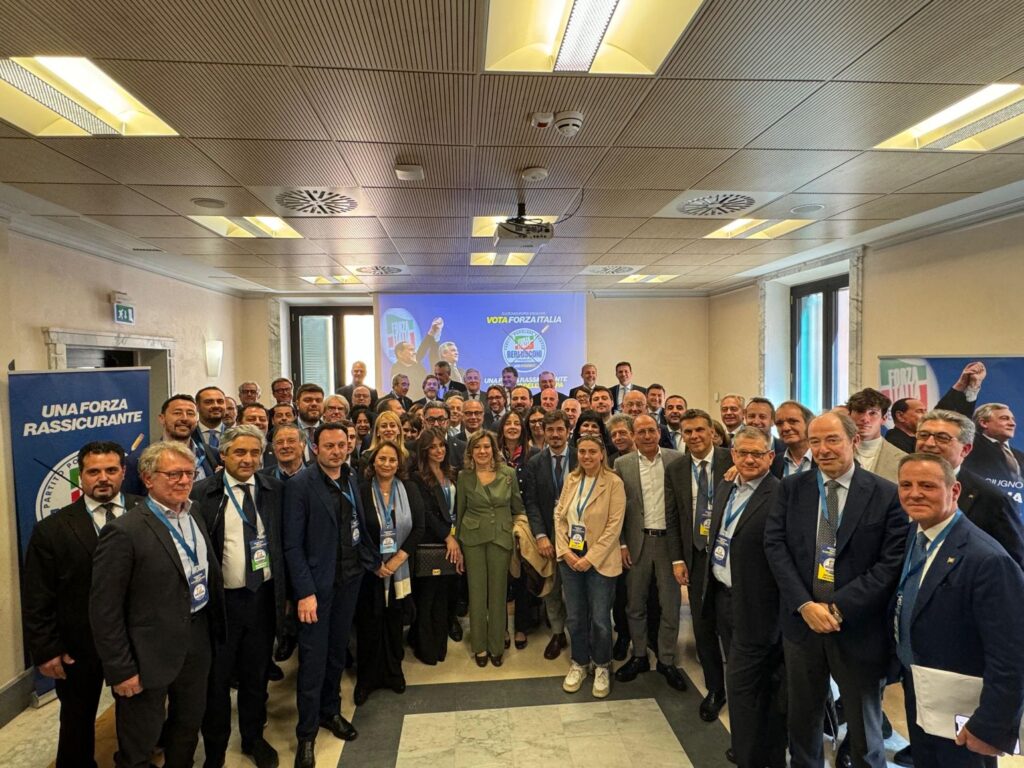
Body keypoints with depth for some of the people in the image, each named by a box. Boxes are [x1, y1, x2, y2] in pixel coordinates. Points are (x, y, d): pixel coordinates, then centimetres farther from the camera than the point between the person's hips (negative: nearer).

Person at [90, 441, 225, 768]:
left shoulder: (195, 518, 4)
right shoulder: (124, 532, -19)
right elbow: (105, 611, -17)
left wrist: (214, 631, 8)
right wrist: (121, 670, -14)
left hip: (197, 644, 6)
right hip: (150, 653, -6)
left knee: (189, 728, 24)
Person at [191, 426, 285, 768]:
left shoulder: (275, 489, 0)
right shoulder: (203, 492, -9)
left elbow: (285, 541, 5)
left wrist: (284, 590, 3)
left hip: (264, 597, 3)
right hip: (222, 599, -2)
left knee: (257, 675, 19)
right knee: (217, 679, 15)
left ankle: (254, 739, 41)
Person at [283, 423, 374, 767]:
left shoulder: (351, 478, 4)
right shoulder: (300, 484, -14)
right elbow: (293, 544, -15)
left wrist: (368, 558, 3)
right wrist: (305, 591, -18)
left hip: (350, 578, 5)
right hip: (318, 583, -5)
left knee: (337, 652, 19)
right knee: (314, 659, 5)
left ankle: (330, 711, 39)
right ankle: (306, 733, 23)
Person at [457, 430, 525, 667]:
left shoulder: (508, 474, -2)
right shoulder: (464, 476, -2)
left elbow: (517, 507, 7)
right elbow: (460, 511, 6)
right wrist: (457, 541, 9)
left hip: (501, 538, 0)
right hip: (473, 538, 0)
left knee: (498, 593, 8)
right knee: (477, 593, 7)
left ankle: (496, 647, 24)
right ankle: (479, 647, 24)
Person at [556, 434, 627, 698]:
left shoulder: (614, 483, -10)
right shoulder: (571, 479, 5)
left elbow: (614, 526, -13)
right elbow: (559, 515, 5)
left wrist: (590, 558, -15)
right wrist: (565, 551, -6)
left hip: (599, 560, -4)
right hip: (569, 557, 4)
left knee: (600, 619, 3)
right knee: (574, 617, 12)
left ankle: (602, 667, 28)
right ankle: (579, 663, 34)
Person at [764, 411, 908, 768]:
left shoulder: (886, 494, -8)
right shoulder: (791, 487, 0)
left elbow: (893, 563, -13)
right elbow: (775, 545, -5)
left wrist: (839, 607, -18)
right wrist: (805, 605, -15)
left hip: (859, 628, -2)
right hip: (800, 621, 2)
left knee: (864, 731, 19)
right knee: (802, 720, 21)